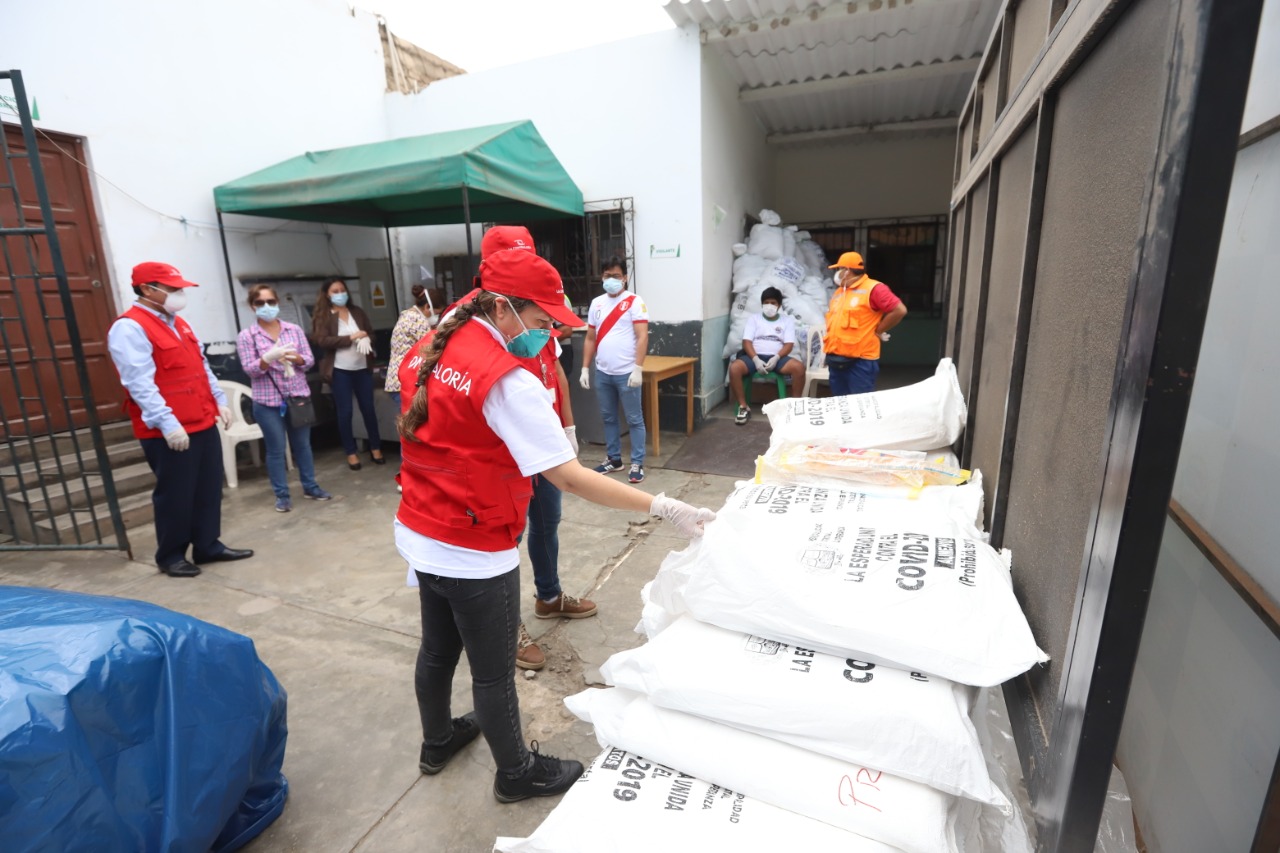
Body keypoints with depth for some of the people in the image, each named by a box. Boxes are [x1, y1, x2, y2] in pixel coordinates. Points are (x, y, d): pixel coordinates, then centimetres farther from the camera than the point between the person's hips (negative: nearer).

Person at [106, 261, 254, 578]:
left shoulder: (178, 323, 16)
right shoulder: (129, 328, -12)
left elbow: (202, 367, 21)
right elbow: (139, 383, -20)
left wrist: (220, 401, 14)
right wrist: (167, 423, -24)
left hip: (204, 423, 8)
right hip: (169, 431, -8)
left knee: (209, 489, 13)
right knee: (175, 495, 3)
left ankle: (208, 546, 26)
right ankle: (171, 556, 19)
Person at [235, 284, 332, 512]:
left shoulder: (294, 329, 4)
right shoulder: (246, 336, -1)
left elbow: (309, 360, 3)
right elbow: (250, 369, -7)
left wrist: (295, 358, -18)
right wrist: (269, 358, -25)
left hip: (298, 396, 2)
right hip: (268, 402, -2)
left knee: (303, 444, 12)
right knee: (276, 449, 4)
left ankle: (310, 486, 24)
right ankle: (282, 495, 14)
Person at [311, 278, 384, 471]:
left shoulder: (357, 311, 11)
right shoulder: (322, 316, -1)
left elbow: (371, 332, 10)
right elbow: (322, 341, -12)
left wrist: (366, 340, -13)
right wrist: (351, 337, -17)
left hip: (362, 368, 3)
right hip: (339, 370, -3)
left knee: (368, 408, 9)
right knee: (345, 412, 4)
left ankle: (375, 448, 21)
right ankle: (351, 453, 15)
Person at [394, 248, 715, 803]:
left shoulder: (429, 351, 2)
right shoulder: (507, 381, -25)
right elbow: (568, 477, -29)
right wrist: (664, 508, -28)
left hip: (420, 537, 8)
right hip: (473, 552, -8)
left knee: (438, 648, 27)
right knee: (493, 673, 12)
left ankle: (437, 742, 51)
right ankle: (517, 773, 36)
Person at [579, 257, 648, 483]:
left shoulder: (634, 302, -5)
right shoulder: (596, 303, 11)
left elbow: (642, 337, -11)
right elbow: (590, 338, 14)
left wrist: (638, 368, -18)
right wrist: (585, 368, 9)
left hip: (626, 373, -5)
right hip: (602, 372, 6)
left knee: (634, 419, 3)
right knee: (608, 418, 14)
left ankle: (637, 463, 12)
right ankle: (614, 458, 28)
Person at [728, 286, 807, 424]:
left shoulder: (787, 321, 14)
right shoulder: (753, 319, 13)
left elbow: (789, 345, 2)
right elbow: (746, 342, 1)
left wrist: (776, 358, -18)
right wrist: (756, 359, -17)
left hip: (777, 358, 0)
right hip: (755, 356, 0)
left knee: (799, 366, -31)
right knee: (734, 368, -32)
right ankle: (743, 407, -19)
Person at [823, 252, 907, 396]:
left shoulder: (873, 288, -8)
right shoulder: (839, 291, 16)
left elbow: (900, 310, -13)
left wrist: (878, 331, -7)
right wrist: (828, 340, 12)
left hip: (861, 360, -8)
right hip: (836, 360, 8)